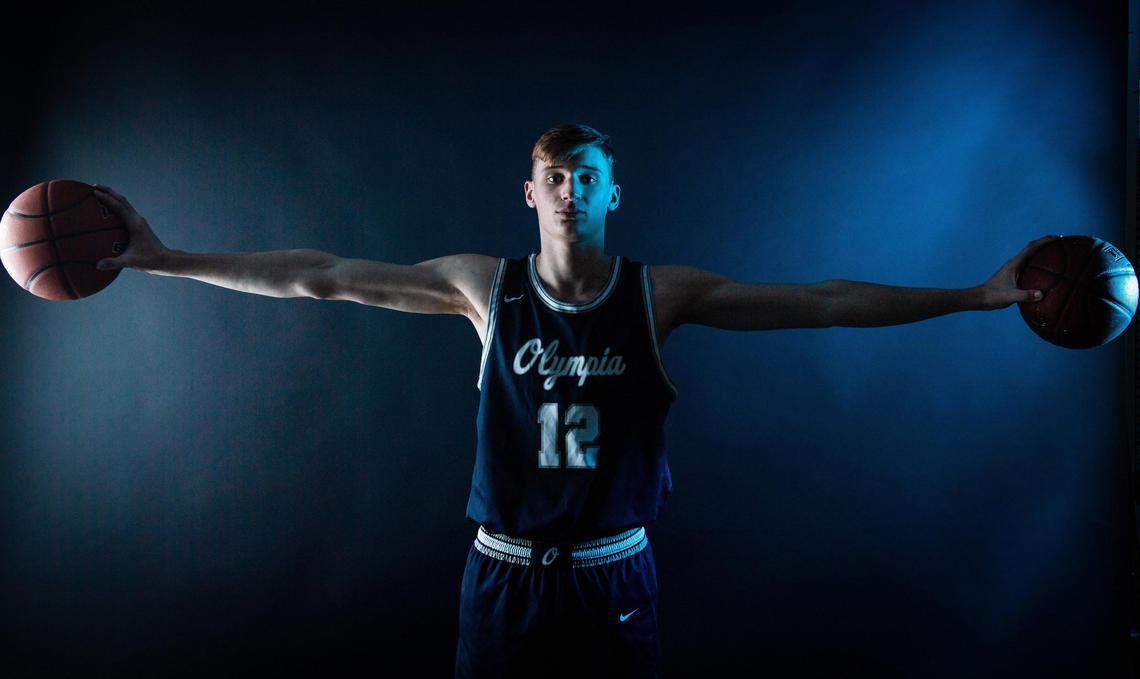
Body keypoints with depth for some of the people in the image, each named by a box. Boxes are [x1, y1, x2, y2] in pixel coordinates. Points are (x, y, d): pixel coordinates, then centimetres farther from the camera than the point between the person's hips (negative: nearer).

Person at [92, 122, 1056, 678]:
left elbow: (821, 302, -9)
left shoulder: (661, 292, -6)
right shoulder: (485, 285, -6)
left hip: (615, 575, 0)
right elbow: (324, 278, -6)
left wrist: (980, 296, -11)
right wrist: (166, 261, -6)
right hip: (504, 574, 0)